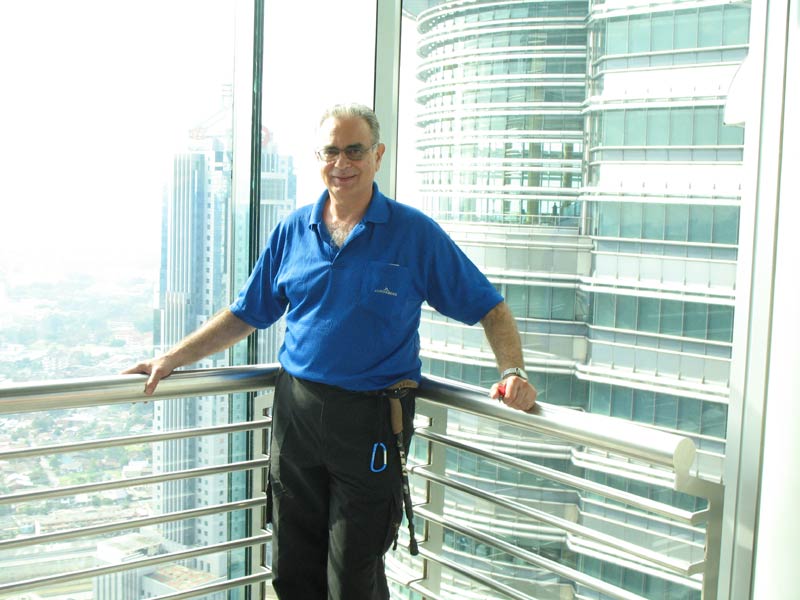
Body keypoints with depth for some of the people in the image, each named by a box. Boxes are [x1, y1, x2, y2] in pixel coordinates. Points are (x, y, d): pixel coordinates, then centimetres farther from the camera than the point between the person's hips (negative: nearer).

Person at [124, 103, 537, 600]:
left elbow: (488, 307, -2)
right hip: (296, 412, 4)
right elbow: (246, 314, 13)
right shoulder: (293, 231, 6)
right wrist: (172, 360, 7)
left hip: (371, 423, -3)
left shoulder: (416, 233, -4)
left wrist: (513, 372, -18)